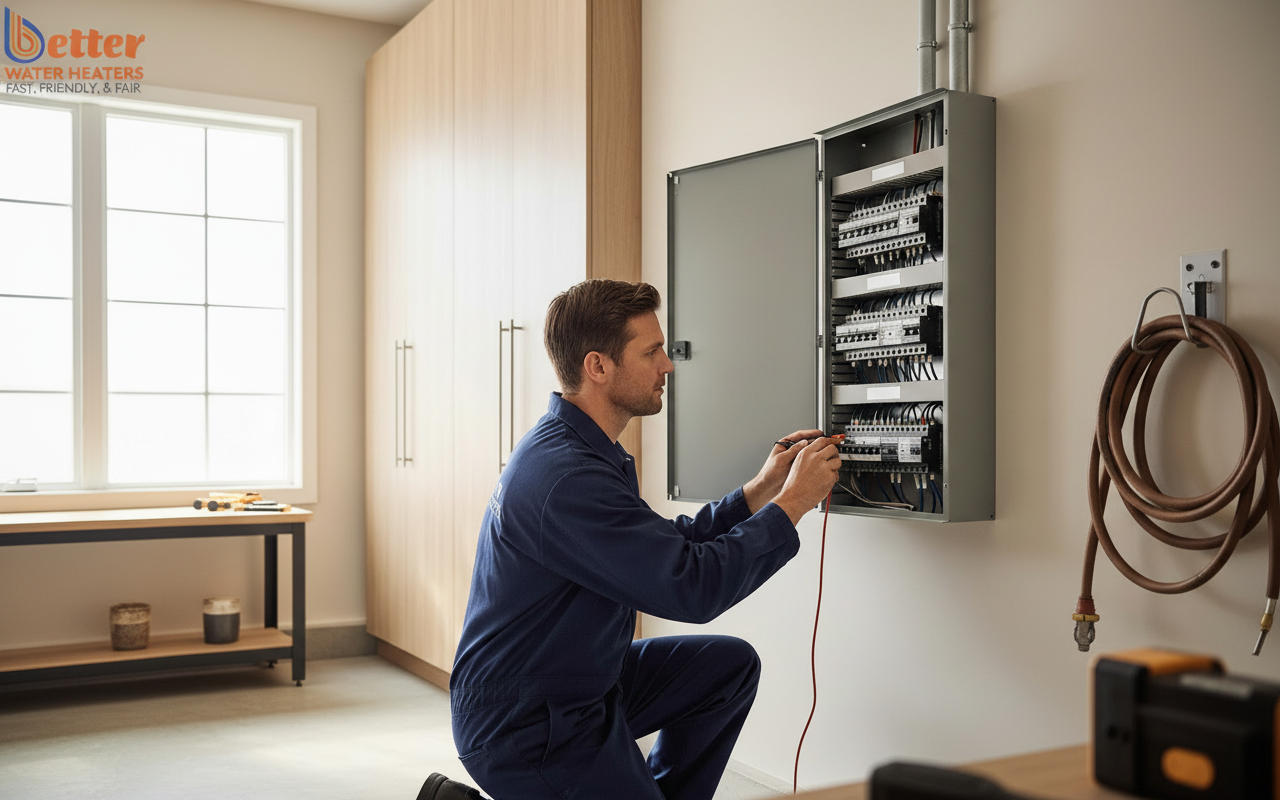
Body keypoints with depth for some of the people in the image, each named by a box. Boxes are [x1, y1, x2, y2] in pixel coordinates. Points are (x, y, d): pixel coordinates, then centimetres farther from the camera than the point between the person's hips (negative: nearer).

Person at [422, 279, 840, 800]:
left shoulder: (576, 448, 7)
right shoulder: (565, 475, -28)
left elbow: (667, 548, 12)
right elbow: (692, 588, -28)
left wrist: (760, 490, 3)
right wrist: (791, 503, -17)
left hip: (581, 683, 10)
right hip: (523, 730, -10)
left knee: (730, 664, 8)